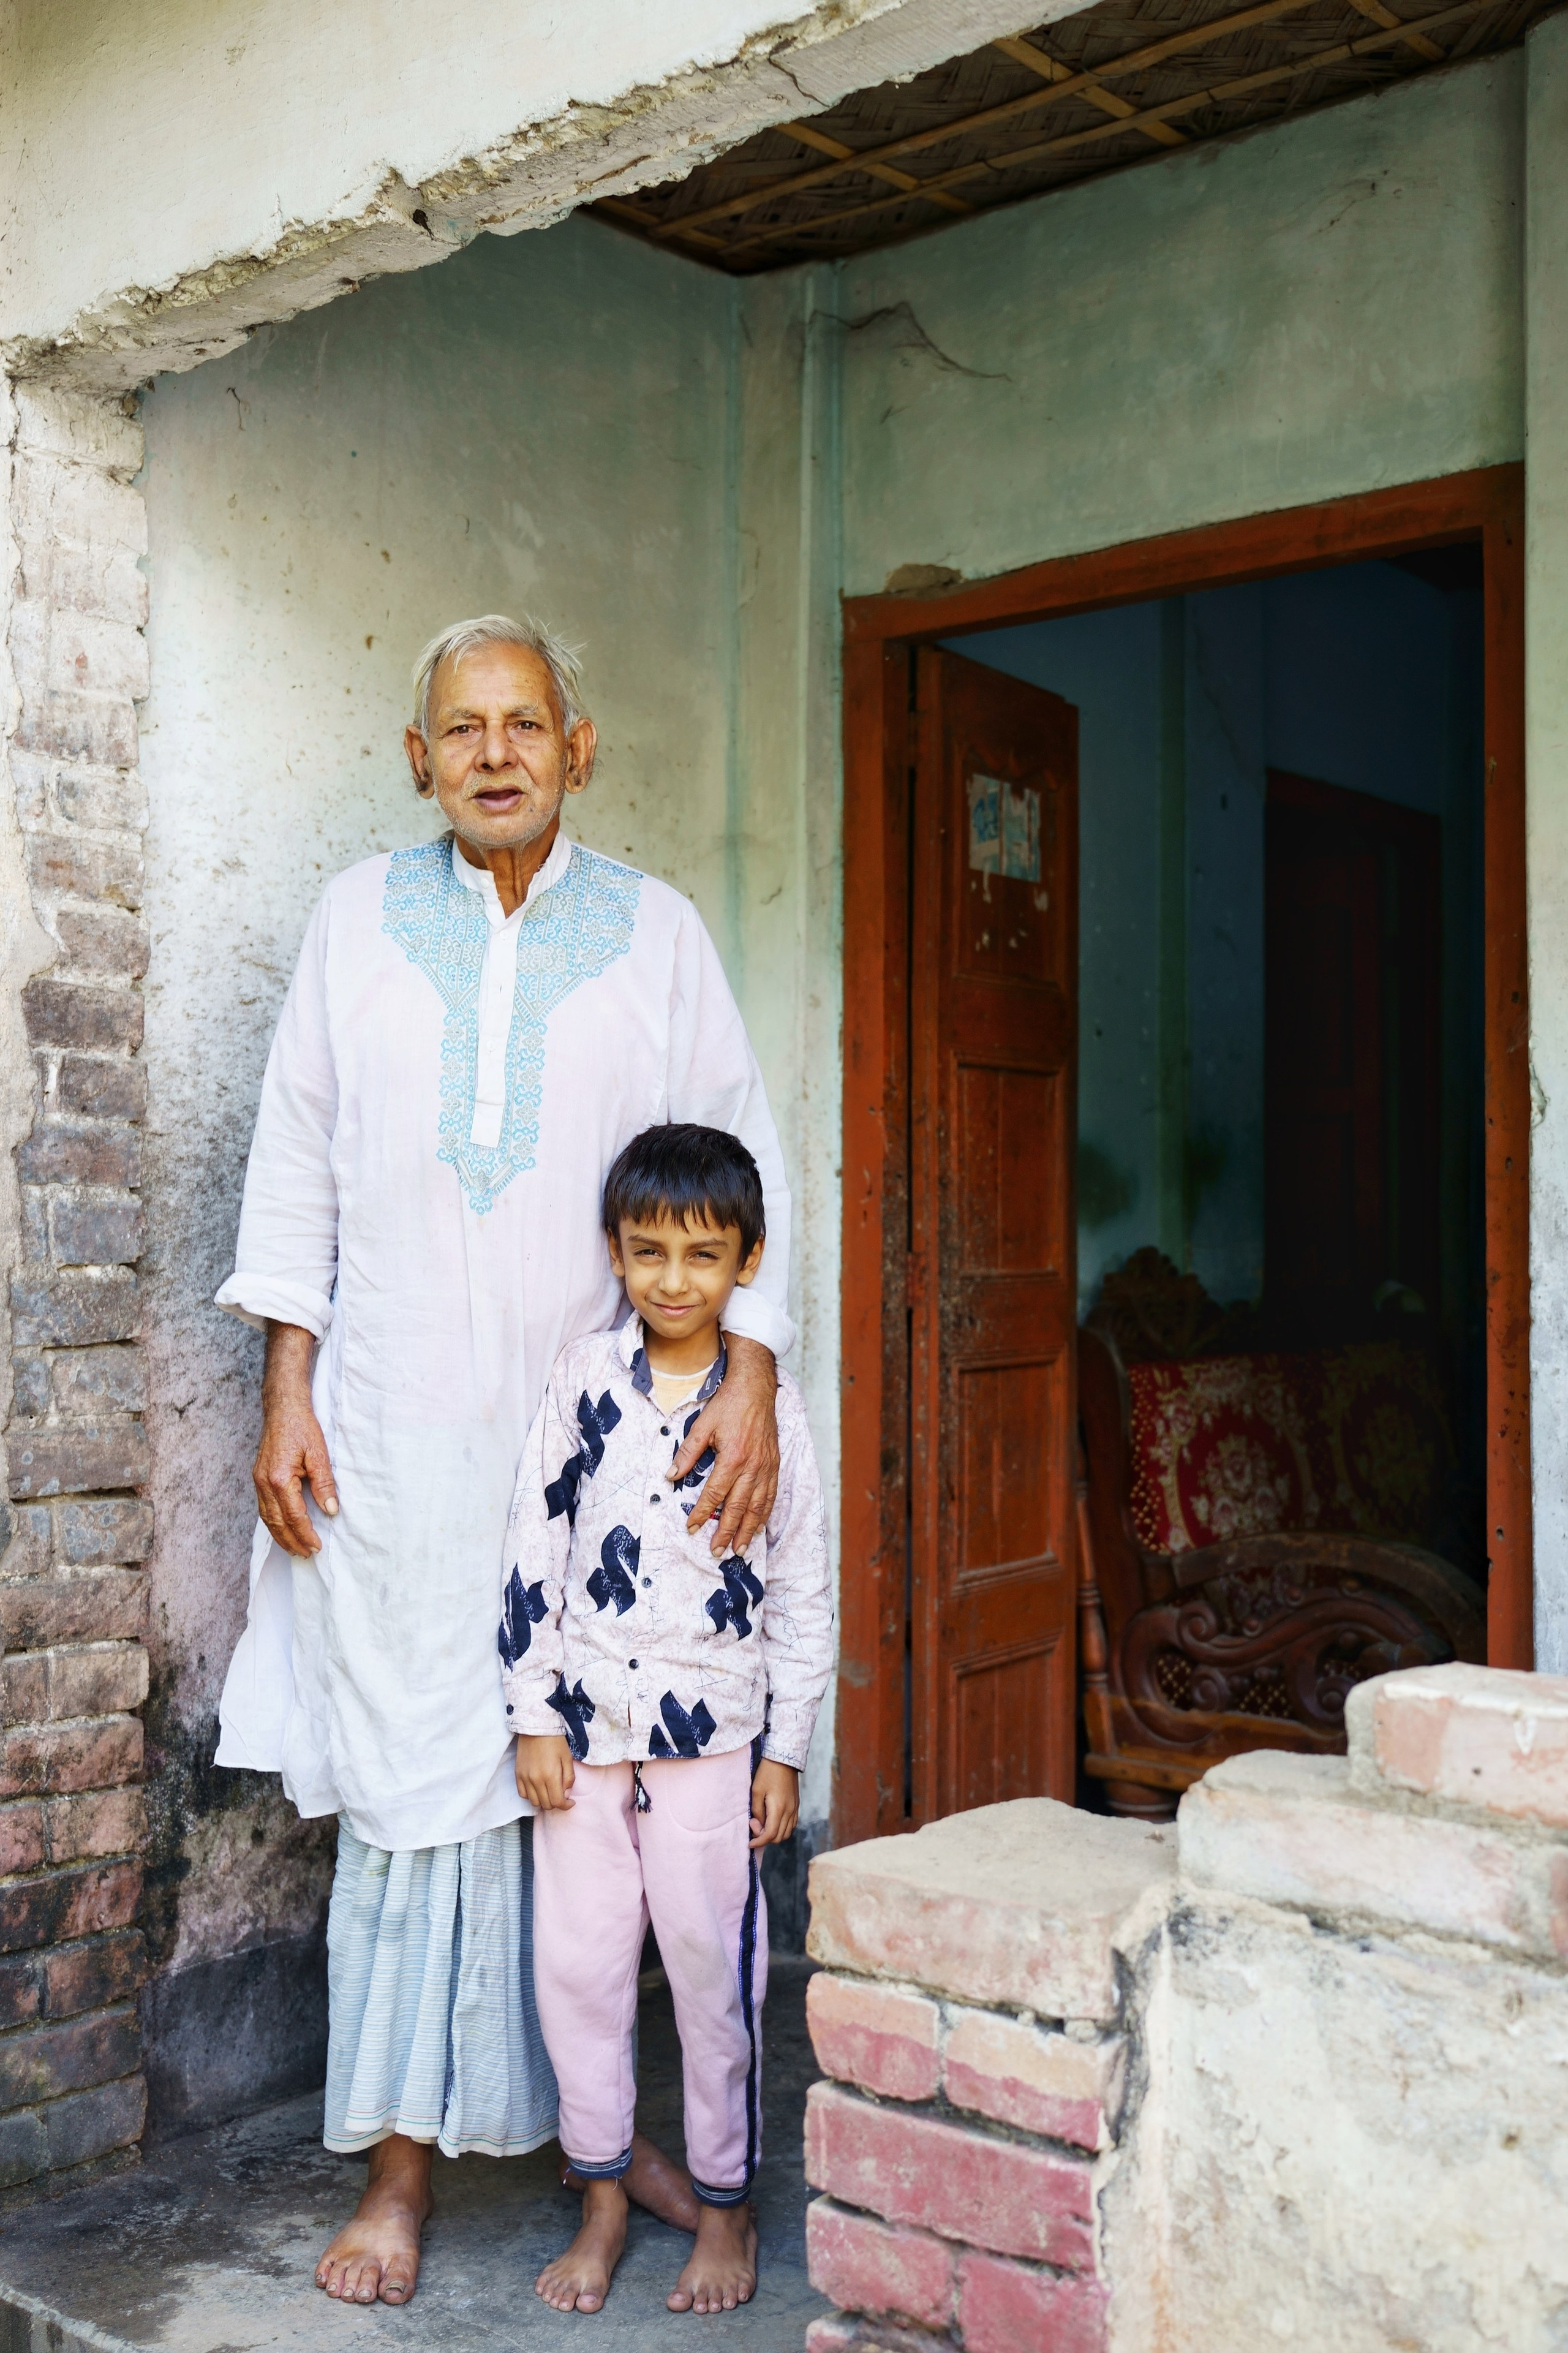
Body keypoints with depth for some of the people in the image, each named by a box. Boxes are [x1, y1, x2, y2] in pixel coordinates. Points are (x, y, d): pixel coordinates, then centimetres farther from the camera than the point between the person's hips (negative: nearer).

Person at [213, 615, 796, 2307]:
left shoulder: (653, 932, 4)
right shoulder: (361, 917, 5)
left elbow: (742, 1163, 3)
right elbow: (296, 1161, 7)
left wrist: (751, 1377, -8)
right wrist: (285, 1395, 1)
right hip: (393, 1428, 0)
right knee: (410, 1783, 1)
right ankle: (403, 2165, 14)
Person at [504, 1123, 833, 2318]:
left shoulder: (771, 1404, -4)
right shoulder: (582, 1379, 0)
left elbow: (803, 1590, 0)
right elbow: (535, 1546, 2)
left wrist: (785, 1751, 0)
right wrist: (535, 1714, -1)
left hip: (713, 1731, -2)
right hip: (586, 1724, 2)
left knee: (713, 1962, 6)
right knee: (576, 1959, 8)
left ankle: (727, 2203, 24)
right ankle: (604, 2196, 26)